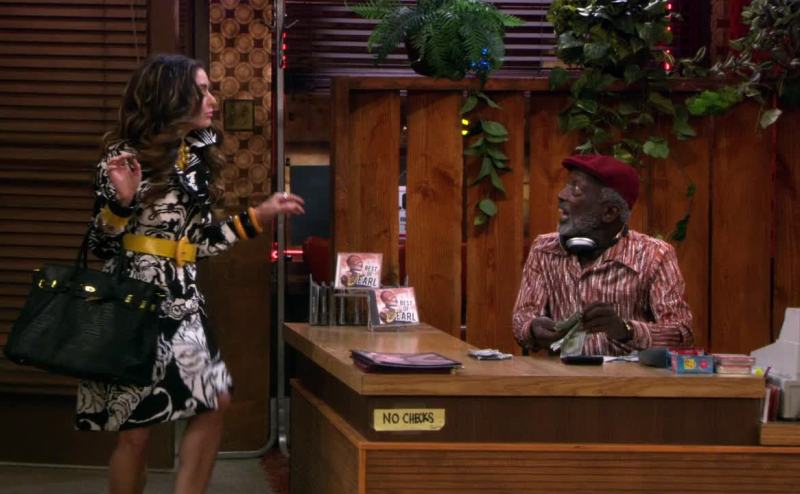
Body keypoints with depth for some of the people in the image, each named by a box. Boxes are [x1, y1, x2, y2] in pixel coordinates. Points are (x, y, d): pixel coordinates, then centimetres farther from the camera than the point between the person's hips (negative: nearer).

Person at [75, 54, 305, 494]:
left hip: (183, 300, 8)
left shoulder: (195, 157, 11)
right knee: (136, 426, -3)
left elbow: (200, 241, 14)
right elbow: (100, 245, -10)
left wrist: (259, 216, 12)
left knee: (214, 404, 6)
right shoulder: (126, 155, -10)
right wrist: (122, 200, -26)